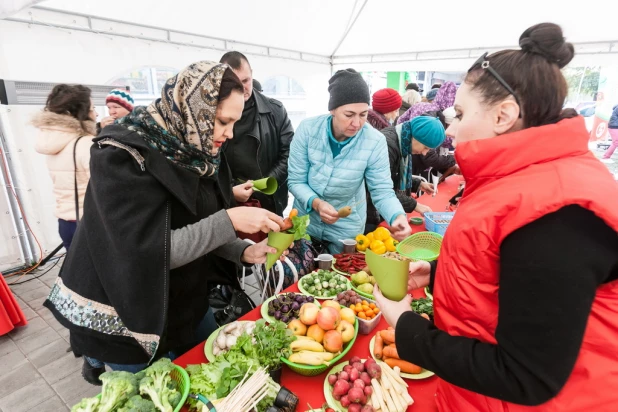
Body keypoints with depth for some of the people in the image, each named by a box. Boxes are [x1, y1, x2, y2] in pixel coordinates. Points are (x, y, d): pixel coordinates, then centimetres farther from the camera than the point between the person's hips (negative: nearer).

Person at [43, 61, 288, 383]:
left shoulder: (197, 152, -4)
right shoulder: (120, 155, -24)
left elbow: (200, 228, 1)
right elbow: (147, 250, -30)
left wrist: (244, 252, -14)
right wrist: (230, 220, -31)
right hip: (126, 316, -6)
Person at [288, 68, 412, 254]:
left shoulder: (375, 141, -19)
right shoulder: (308, 129, -19)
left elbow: (382, 191, -17)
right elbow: (295, 181, -14)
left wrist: (398, 216, -37)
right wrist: (316, 203, -32)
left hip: (346, 228, -1)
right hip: (306, 221, 1)